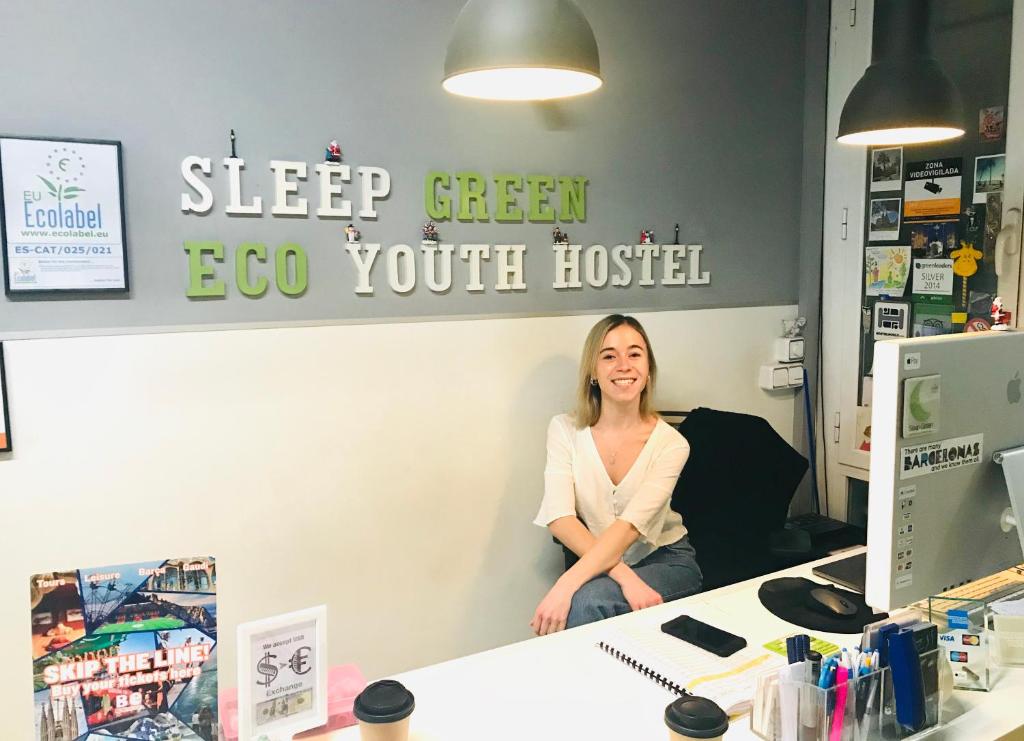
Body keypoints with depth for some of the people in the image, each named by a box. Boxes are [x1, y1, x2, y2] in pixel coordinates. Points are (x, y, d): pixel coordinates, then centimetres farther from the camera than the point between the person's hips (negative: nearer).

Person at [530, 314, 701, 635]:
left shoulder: (671, 444, -12)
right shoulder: (565, 430, -8)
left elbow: (630, 525, -24)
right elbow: (559, 517, -19)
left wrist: (565, 586, -37)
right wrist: (623, 575, -32)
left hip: (666, 561, -2)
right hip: (600, 563, 2)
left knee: (585, 603, -31)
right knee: (584, 602, -31)